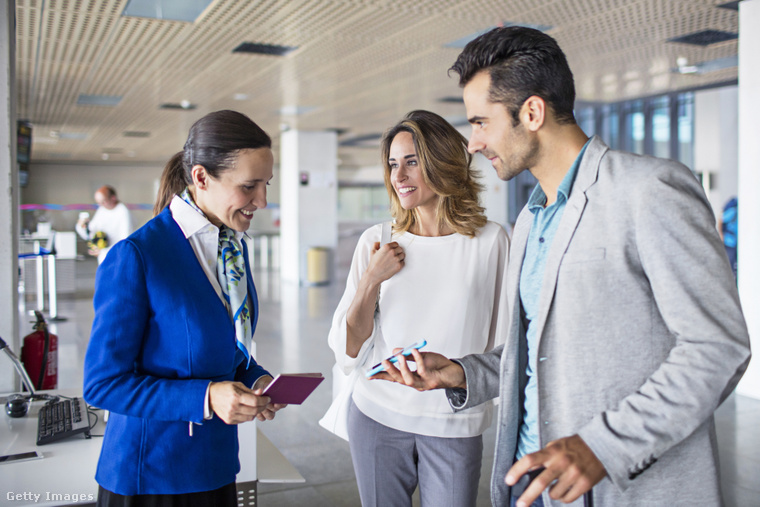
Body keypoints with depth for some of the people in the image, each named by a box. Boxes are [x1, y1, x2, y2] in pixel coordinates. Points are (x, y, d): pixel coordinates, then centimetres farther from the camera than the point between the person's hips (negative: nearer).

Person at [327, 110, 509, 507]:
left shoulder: (490, 241, -5)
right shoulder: (376, 241, 0)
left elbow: (504, 343, 1)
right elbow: (349, 353, 0)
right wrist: (371, 280, -12)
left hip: (455, 425, -1)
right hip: (377, 415, 2)